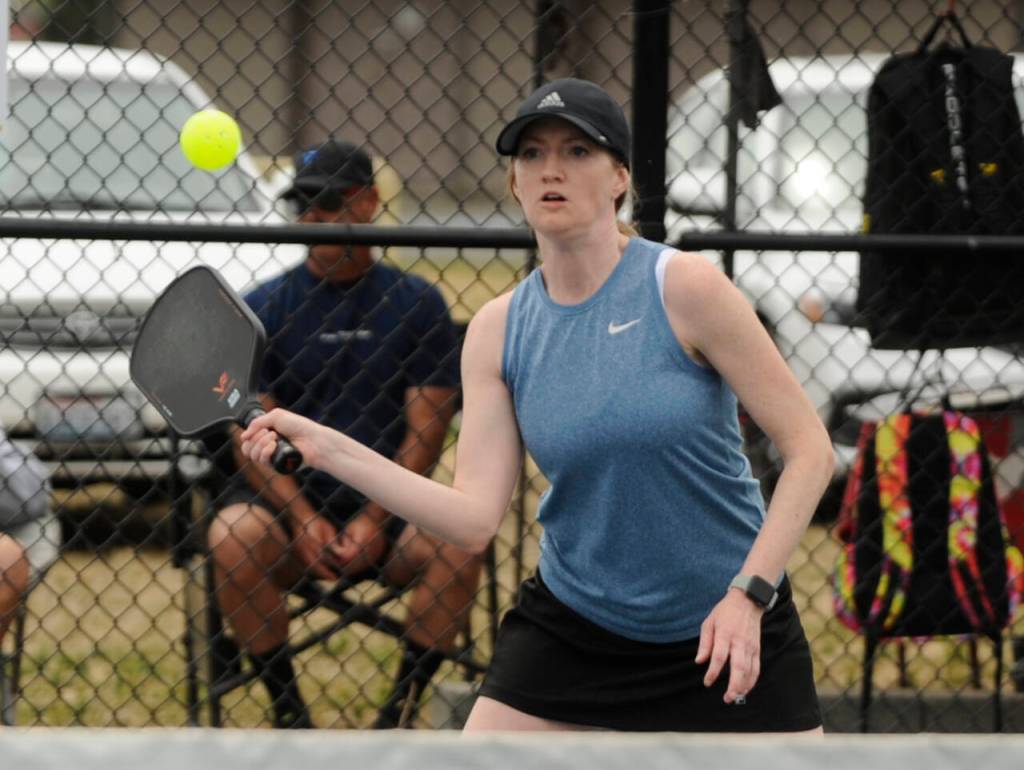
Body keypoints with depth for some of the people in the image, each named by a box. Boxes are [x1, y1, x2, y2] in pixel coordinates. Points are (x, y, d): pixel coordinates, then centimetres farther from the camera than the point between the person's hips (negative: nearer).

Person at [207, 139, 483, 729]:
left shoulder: (418, 304, 3)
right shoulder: (264, 309, 3)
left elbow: (425, 433, -1)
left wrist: (374, 522, -14)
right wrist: (303, 520, -16)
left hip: (388, 504, 0)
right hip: (292, 500, 0)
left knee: (456, 547, -30)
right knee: (233, 540, -31)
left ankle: (401, 709, -15)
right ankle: (288, 710, -16)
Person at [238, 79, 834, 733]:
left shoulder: (686, 287, -15)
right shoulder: (498, 330, -3)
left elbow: (809, 449, -13)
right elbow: (474, 518, -9)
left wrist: (748, 593, -22)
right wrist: (327, 449, -17)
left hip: (730, 632, -3)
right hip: (570, 628, 3)